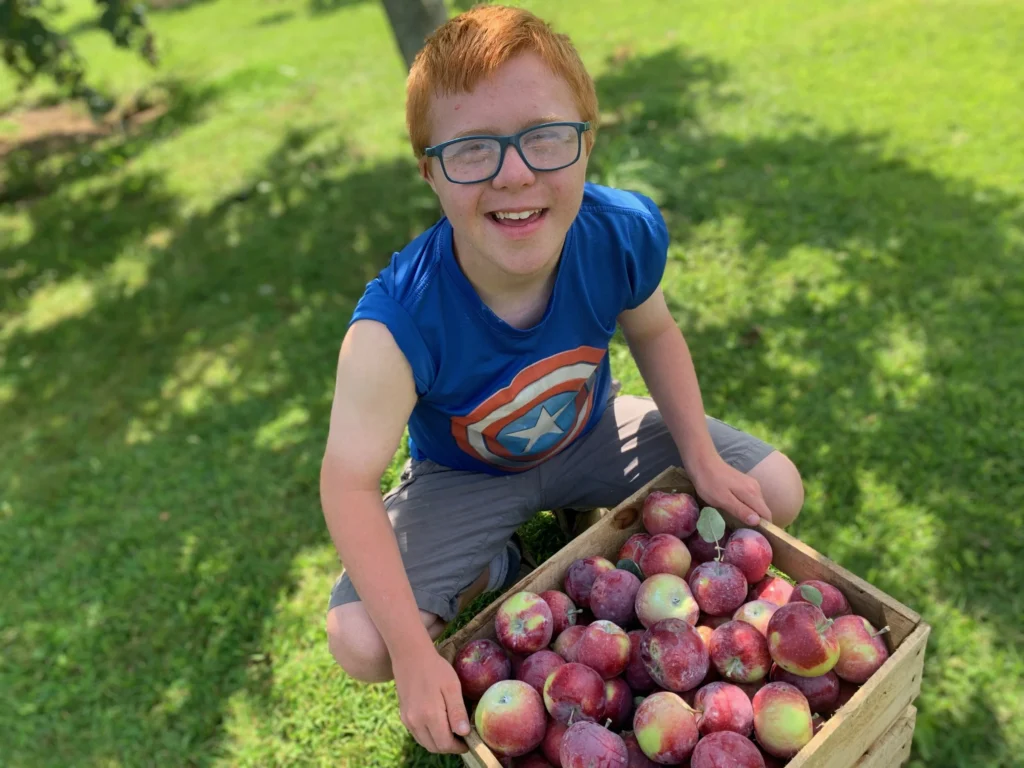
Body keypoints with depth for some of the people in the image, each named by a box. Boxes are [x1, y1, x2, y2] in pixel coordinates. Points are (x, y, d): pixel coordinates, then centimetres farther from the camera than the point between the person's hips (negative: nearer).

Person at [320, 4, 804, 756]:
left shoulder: (625, 234, -26)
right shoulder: (398, 323, -38)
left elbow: (653, 332, -4)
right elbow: (349, 483, -32)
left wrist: (703, 460, -11)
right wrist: (414, 652, -32)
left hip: (590, 436, 3)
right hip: (465, 475, -2)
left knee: (777, 493, -2)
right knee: (359, 642, -20)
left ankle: (615, 533, 22)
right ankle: (493, 569, 11)